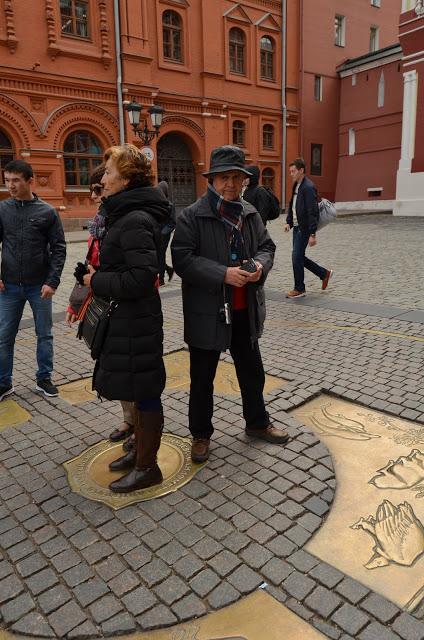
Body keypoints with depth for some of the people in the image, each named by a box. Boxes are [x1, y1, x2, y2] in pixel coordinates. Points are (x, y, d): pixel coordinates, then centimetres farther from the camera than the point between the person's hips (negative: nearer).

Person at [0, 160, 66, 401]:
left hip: (40, 286, -1)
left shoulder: (47, 211, -3)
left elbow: (59, 249, -4)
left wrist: (53, 281, -12)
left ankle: (44, 379, 25)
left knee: (45, 335, 9)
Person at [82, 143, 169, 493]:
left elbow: (141, 277, -27)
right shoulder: (126, 214, 12)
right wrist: (97, 276, 7)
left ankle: (147, 467, 21)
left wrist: (97, 282, -16)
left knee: (143, 393, 4)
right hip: (124, 319, 10)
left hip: (135, 323, -10)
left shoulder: (136, 221, -20)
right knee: (135, 391, 21)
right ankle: (140, 450, 39)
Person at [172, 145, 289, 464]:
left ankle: (257, 422, 43)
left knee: (252, 371, 20)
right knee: (202, 378, 10)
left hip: (245, 312, 6)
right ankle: (201, 434, 30)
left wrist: (260, 264, -10)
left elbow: (267, 246, 13)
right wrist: (223, 274, -27)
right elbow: (183, 259, -18)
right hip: (207, 312, -5)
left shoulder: (250, 213, 8)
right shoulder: (191, 216, -10)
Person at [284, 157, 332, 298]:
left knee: (296, 257, -5)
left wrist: (313, 234, -23)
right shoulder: (296, 185, 12)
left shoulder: (308, 187, -16)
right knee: (299, 257, 13)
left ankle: (299, 289, 8)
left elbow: (313, 212, -20)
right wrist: (288, 222, 8)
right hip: (297, 227, 9)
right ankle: (324, 273, 27)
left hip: (304, 229, -9)